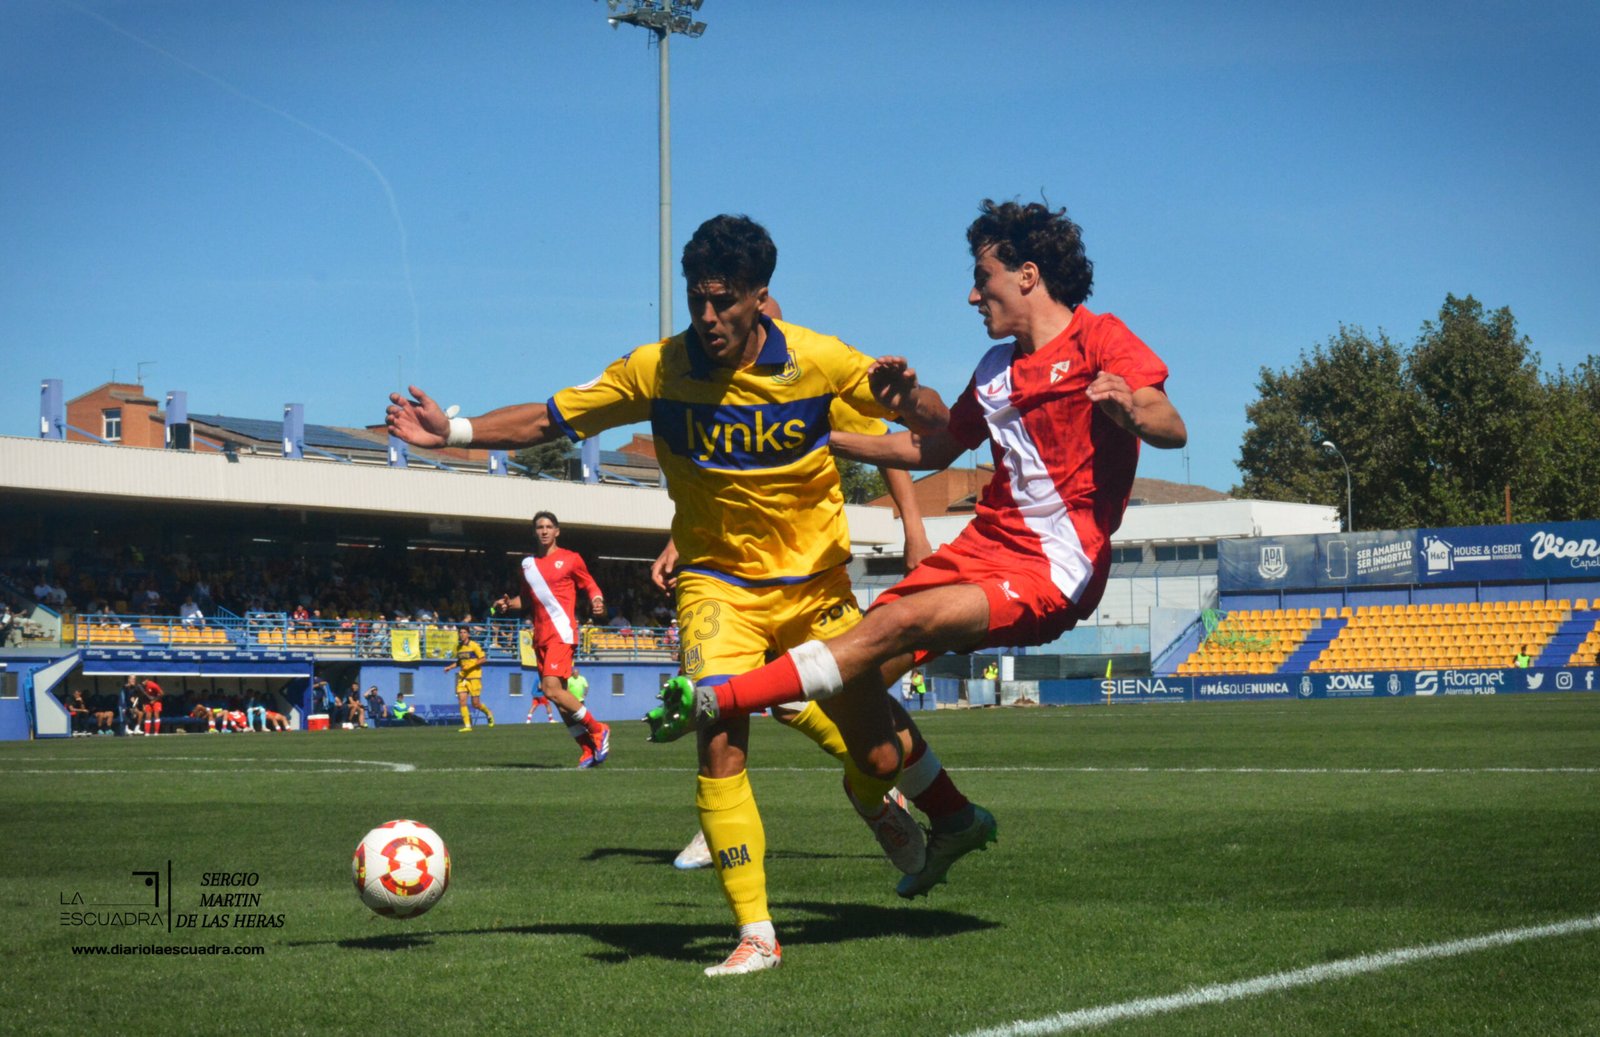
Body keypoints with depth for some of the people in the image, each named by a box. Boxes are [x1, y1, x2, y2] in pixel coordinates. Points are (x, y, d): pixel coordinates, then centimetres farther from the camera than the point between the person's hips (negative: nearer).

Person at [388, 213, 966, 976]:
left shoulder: (817, 361, -14)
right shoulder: (657, 370, -13)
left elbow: (921, 414, -4)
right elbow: (549, 419, -4)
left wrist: (909, 399, -29)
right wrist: (452, 432, -16)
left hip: (815, 582, 1)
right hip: (718, 582, 0)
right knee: (721, 742, -19)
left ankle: (874, 797, 43)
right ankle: (755, 934, -9)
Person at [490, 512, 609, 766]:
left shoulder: (570, 559, 1)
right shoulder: (527, 564, 16)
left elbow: (590, 585, 7)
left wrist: (597, 602, -14)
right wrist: (508, 604, 7)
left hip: (562, 632, -7)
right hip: (540, 635, 7)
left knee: (552, 689, -20)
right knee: (558, 695, 3)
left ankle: (597, 730, -5)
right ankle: (588, 750, 9)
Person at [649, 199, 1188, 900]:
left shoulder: (1098, 339, -2)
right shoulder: (996, 368, 20)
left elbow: (1172, 430, -16)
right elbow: (934, 449, 32)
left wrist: (1131, 410, -39)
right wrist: (822, 439, 26)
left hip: (1051, 573, -8)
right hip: (985, 547, 8)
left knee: (895, 623, -29)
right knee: (848, 685, -6)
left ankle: (715, 703, -27)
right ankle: (954, 819, 12)